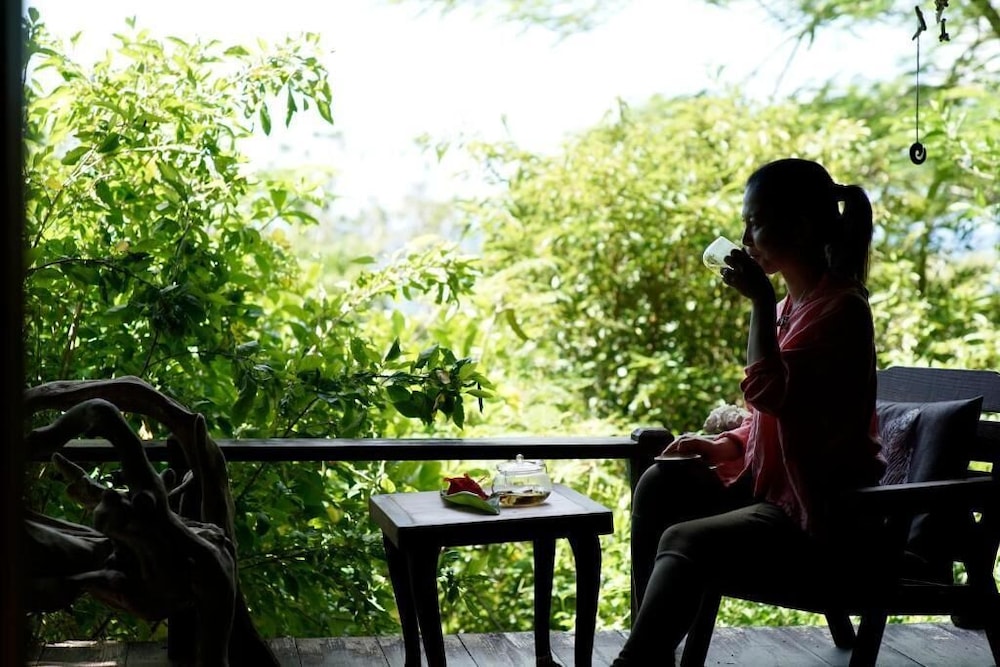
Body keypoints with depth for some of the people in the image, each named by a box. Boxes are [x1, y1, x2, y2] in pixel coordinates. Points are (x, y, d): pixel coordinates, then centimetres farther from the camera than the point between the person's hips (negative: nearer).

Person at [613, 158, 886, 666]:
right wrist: (726, 443, 2)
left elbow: (768, 391, -27)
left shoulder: (841, 307, -14)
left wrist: (760, 302, -20)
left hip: (823, 514, -9)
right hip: (771, 486, 9)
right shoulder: (791, 305, 14)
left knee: (684, 541, -25)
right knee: (660, 485, -8)